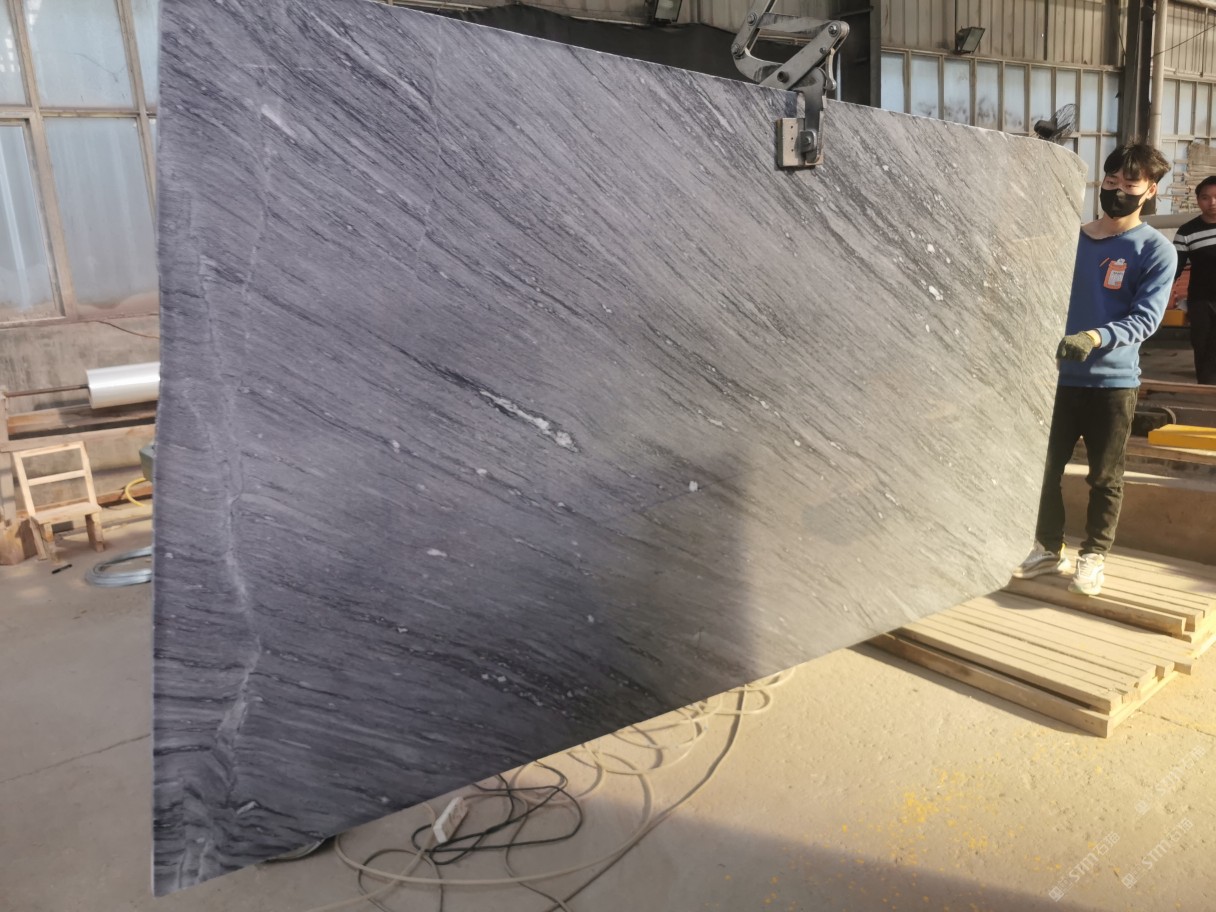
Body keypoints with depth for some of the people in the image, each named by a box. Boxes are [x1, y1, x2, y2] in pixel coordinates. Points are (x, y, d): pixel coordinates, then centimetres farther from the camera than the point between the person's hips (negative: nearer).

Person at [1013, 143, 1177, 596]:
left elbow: (1145, 317, -12)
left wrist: (1096, 338, -29)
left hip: (1113, 382, -4)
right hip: (1058, 375, 4)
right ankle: (1048, 549, 23)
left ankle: (1094, 556, 19)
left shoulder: (1157, 250, -3)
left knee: (1105, 477, 6)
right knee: (1044, 467, 8)